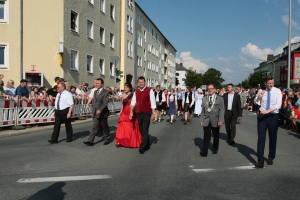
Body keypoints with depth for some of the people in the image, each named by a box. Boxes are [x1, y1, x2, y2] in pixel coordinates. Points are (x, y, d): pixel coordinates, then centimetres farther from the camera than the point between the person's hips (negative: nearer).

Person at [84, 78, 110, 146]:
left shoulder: (105, 92, -10)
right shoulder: (95, 91, 13)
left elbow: (105, 103, -18)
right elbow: (93, 102, 17)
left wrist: (100, 110, -30)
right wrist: (92, 111, 13)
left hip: (102, 113, -5)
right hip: (95, 113, 6)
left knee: (105, 127, 9)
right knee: (94, 127, 1)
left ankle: (107, 139, 26)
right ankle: (90, 141, -4)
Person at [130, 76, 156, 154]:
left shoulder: (149, 91, -7)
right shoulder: (136, 91, 8)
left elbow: (153, 102, -9)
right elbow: (133, 102, 4)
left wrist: (153, 113, -13)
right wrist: (131, 112, -7)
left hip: (147, 113, -5)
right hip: (139, 113, 6)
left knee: (145, 130, -8)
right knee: (141, 130, 12)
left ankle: (142, 147, -7)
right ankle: (147, 145, 25)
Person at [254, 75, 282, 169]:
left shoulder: (277, 91, -4)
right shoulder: (261, 91, 3)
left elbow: (278, 105, -14)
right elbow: (256, 102, 15)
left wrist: (268, 111, -25)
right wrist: (259, 97, -6)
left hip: (273, 116, -1)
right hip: (262, 116, 1)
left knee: (273, 138, 11)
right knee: (261, 138, -3)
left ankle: (271, 157, 29)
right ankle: (260, 160, 1)